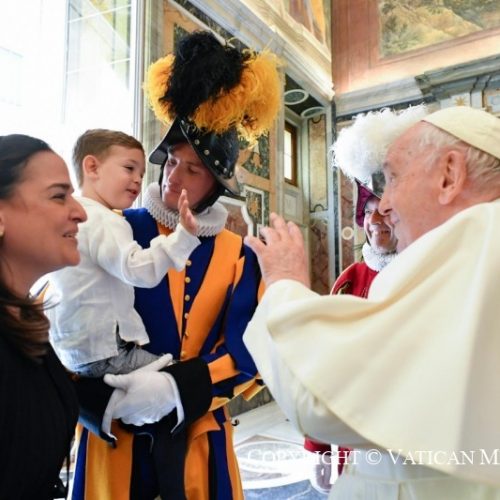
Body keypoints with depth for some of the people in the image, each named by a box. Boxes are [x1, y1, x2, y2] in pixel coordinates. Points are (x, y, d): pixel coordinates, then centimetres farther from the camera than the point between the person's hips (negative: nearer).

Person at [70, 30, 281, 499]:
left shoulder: (237, 254, -1)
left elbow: (248, 353, -6)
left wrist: (176, 389, -20)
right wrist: (96, 395, -15)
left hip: (197, 434, 2)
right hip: (114, 429, -1)